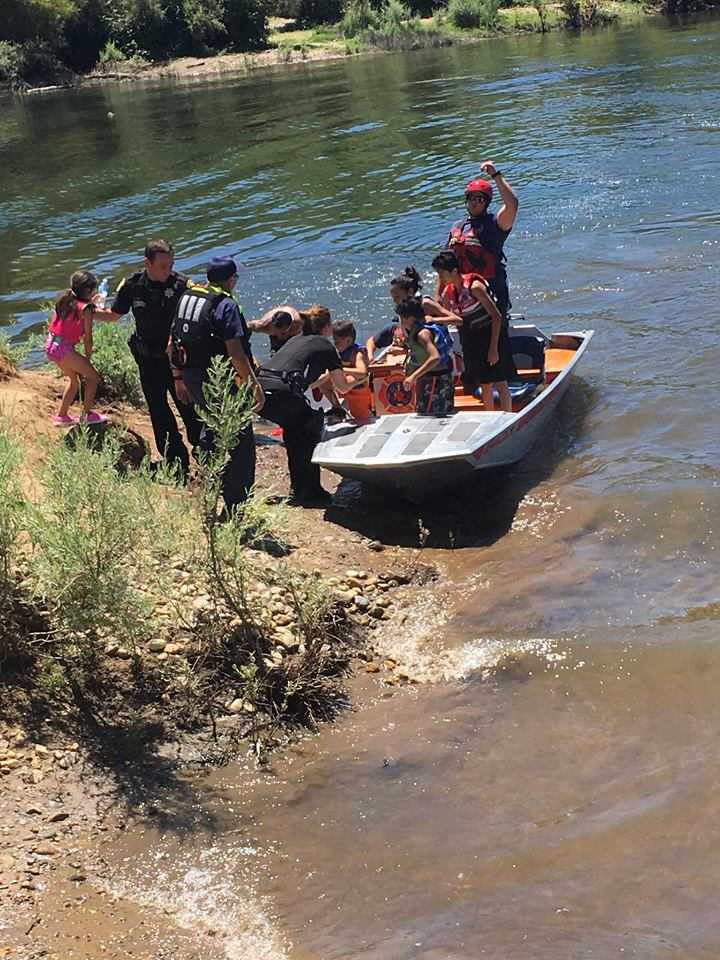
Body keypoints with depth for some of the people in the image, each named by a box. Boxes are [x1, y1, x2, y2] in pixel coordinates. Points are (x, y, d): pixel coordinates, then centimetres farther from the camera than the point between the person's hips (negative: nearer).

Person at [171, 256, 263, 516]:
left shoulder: (186, 297, 8)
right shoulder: (226, 305, -16)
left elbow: (172, 344, 13)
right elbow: (235, 352, -22)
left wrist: (179, 378, 22)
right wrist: (253, 383, -17)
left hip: (191, 377, 8)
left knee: (211, 426, 32)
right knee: (240, 441, -1)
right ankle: (236, 503, -3)